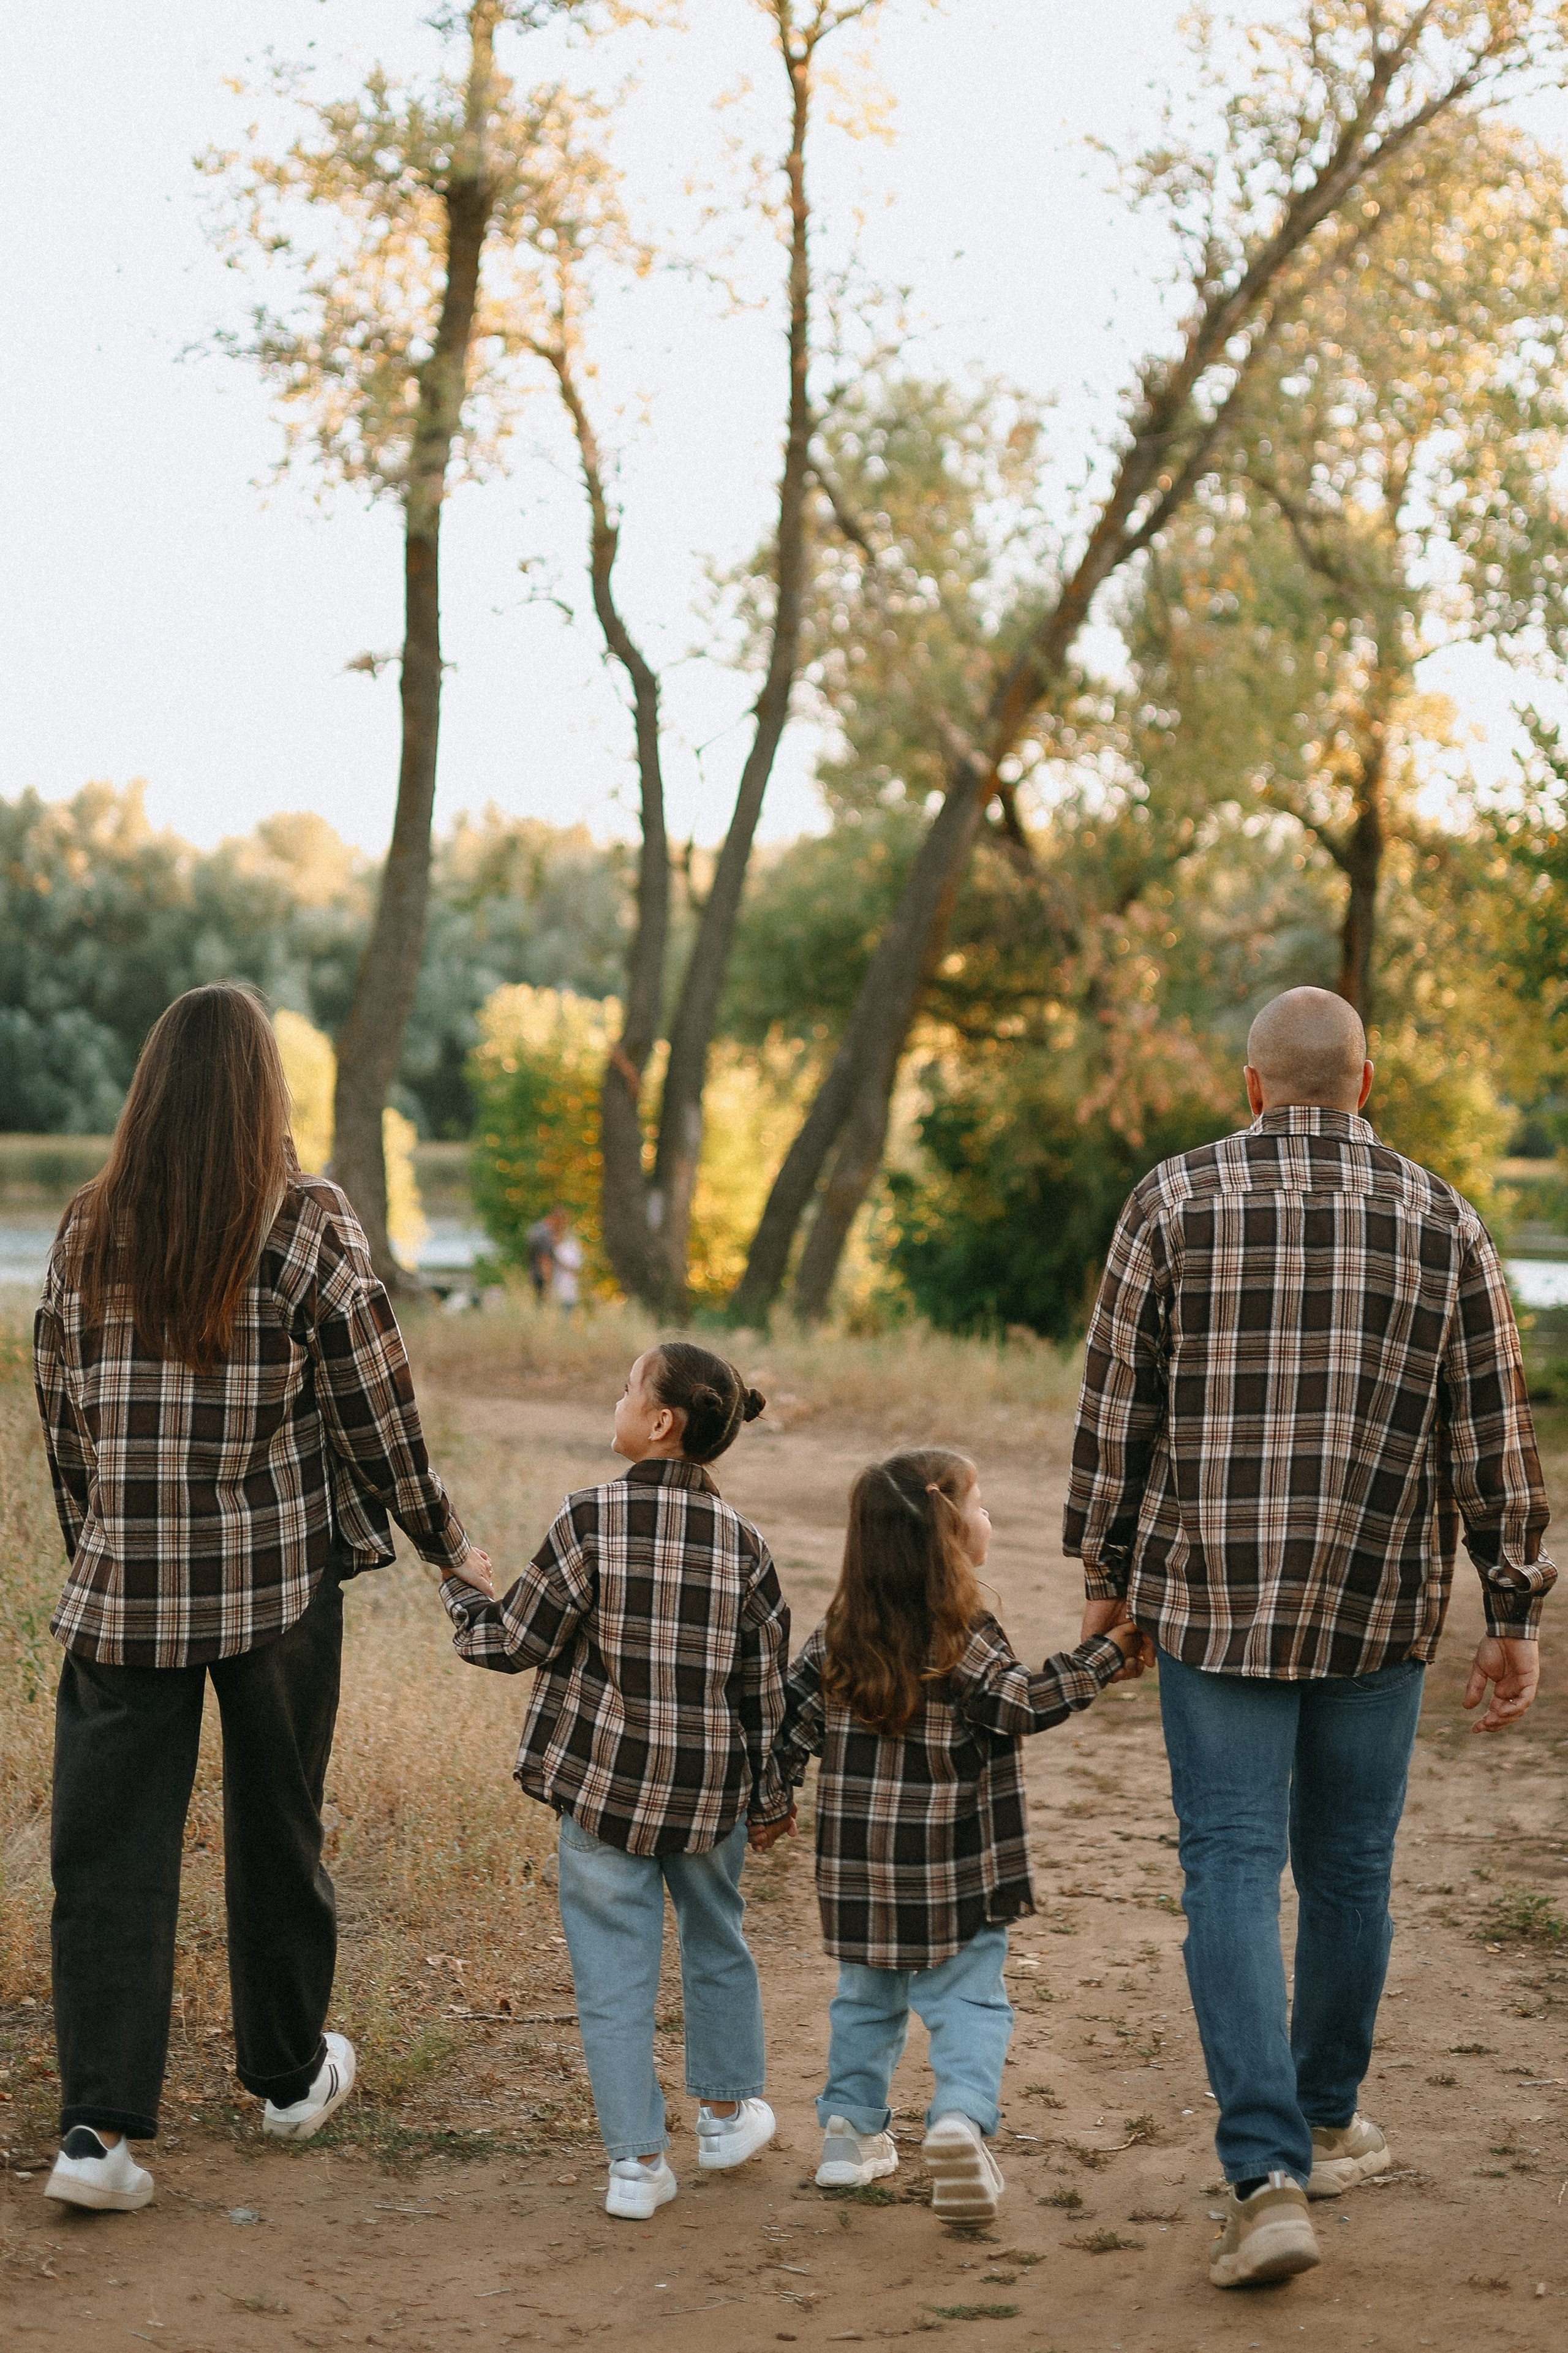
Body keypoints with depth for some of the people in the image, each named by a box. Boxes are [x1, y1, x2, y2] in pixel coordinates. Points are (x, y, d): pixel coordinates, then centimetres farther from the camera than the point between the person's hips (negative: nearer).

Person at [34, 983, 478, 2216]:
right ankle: (291, 2075, 31)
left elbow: (61, 1414, 8)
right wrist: (449, 1544, 8)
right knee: (278, 1832, 14)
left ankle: (98, 2124, -4)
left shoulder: (90, 1229, 2)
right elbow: (377, 1415, -5)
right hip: (281, 1578, -2)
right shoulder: (310, 1227, -9)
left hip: (122, 1584, 2)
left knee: (111, 1848, 4)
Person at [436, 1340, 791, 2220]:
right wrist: (770, 1790, 14)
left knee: (616, 1969, 5)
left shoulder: (592, 1519, -14)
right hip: (711, 1786, 3)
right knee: (717, 1941, 24)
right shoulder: (743, 1540, -4)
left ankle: (639, 2160, 6)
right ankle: (727, 2110, 38)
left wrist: (461, 1589, 12)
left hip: (603, 1782, -3)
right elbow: (766, 1684, 2)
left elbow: (518, 1641, -8)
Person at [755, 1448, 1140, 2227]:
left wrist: (770, 1801, 16)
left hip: (857, 1864, 5)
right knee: (968, 1999, 2)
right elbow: (1025, 1703, -12)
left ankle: (851, 2127, 22)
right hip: (952, 1867, -5)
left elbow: (794, 1716, 4)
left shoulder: (841, 1630, 1)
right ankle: (962, 2115, -17)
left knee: (866, 1996, 20)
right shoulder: (964, 1639, -16)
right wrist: (1110, 1652, -5)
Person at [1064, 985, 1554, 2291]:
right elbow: (1493, 1436, 2)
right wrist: (1516, 1613, 8)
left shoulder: (1175, 1200, -2)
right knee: (1349, 1864, 16)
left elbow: (1116, 1407, 1)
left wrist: (1108, 1571, 12)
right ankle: (1325, 2122, 33)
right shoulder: (1441, 1221, 1)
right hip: (1379, 1605, 2)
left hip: (1213, 1596, -1)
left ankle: (1269, 2176, -11)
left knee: (1234, 1871, -1)